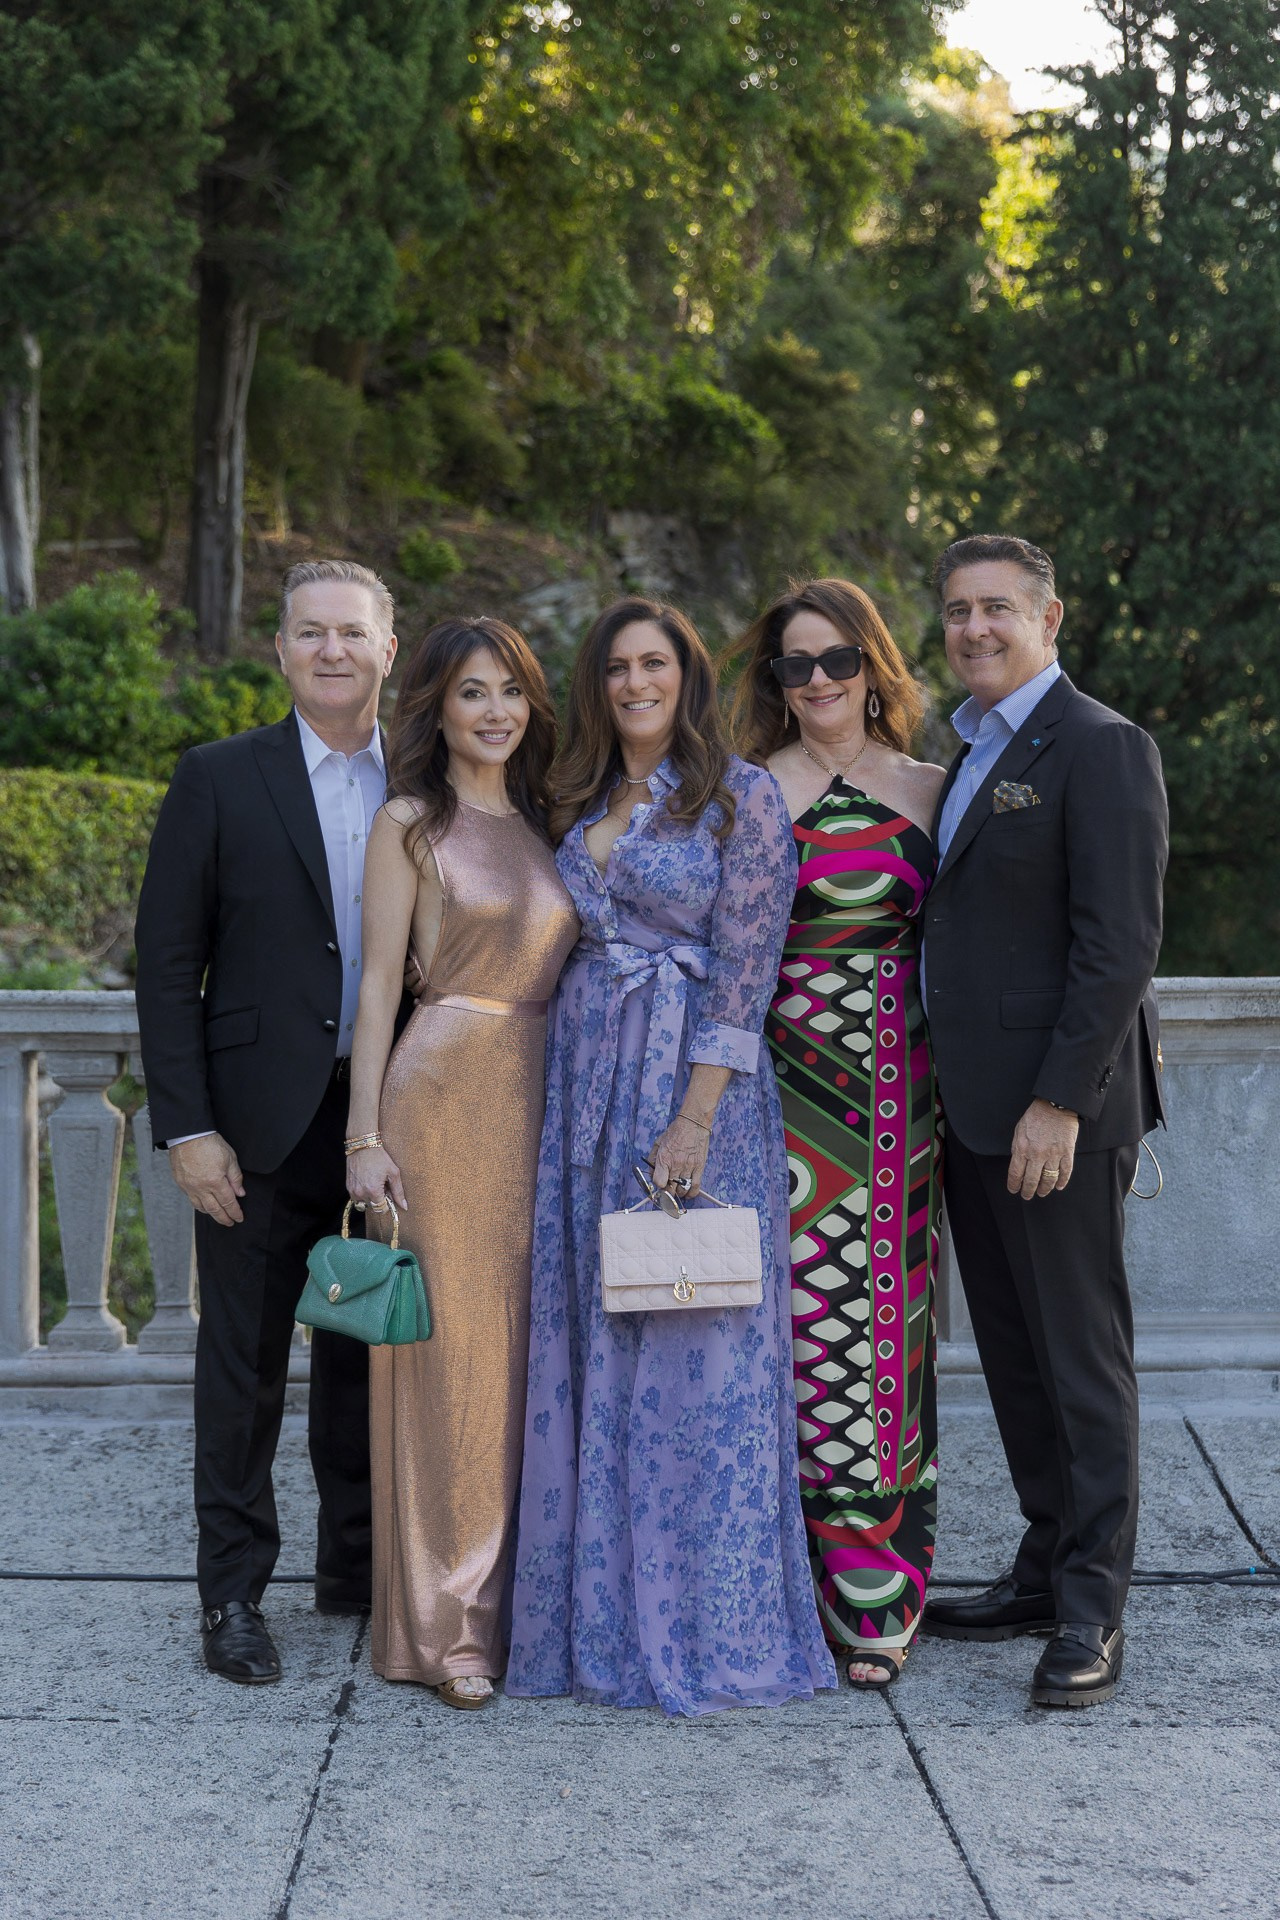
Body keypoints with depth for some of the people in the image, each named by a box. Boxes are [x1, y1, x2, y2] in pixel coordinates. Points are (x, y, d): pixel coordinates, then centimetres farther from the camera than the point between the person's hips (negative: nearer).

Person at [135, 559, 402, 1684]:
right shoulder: (220, 781, -1)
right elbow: (167, 968, -3)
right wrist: (187, 1128, -10)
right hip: (263, 1121, -2)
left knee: (369, 1351, 12)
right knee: (244, 1362, 4)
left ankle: (359, 1568, 28)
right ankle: (235, 1594, 16)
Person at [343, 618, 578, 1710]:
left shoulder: (547, 823, 14)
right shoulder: (410, 823, -1)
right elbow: (380, 982, -4)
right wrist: (365, 1136, -10)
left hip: (540, 1096, 5)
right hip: (442, 1091, -5)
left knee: (529, 1344, 8)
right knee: (447, 1347, -3)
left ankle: (520, 1596, 18)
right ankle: (443, 1622, 5)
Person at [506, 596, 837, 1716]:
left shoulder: (741, 795, -5)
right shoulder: (582, 803, 14)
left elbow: (743, 972, -10)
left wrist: (694, 1119, -17)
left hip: (694, 1080, -6)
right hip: (585, 1079, 6)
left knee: (693, 1349, -3)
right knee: (588, 1345, 8)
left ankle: (707, 1622, 8)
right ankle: (603, 1612, 18)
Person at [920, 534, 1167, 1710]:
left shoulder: (1101, 748, -11)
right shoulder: (966, 753, 17)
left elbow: (1121, 945, -17)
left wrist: (1059, 1102, -20)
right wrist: (953, 1091, 12)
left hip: (1057, 1110, -9)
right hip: (973, 1106, 9)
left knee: (1081, 1357, -1)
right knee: (1015, 1357, 14)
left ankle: (1093, 1612, 7)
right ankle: (1046, 1571, 25)